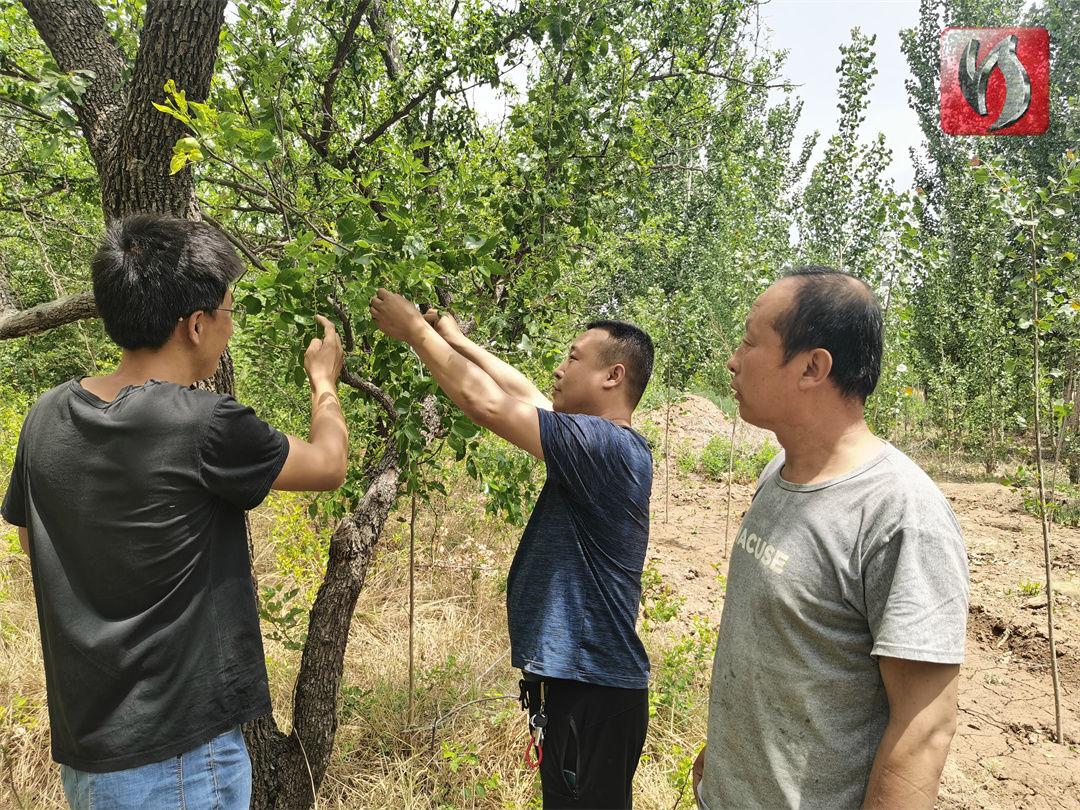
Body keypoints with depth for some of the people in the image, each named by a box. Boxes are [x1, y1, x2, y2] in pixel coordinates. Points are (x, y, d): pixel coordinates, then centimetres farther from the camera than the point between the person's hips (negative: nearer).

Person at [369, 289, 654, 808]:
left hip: (591, 692, -10)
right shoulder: (603, 444, 8)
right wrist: (456, 340, 20)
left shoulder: (605, 443, -20)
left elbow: (487, 403, -21)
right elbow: (525, 397, 17)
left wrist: (417, 331, -9)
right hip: (574, 678, 10)